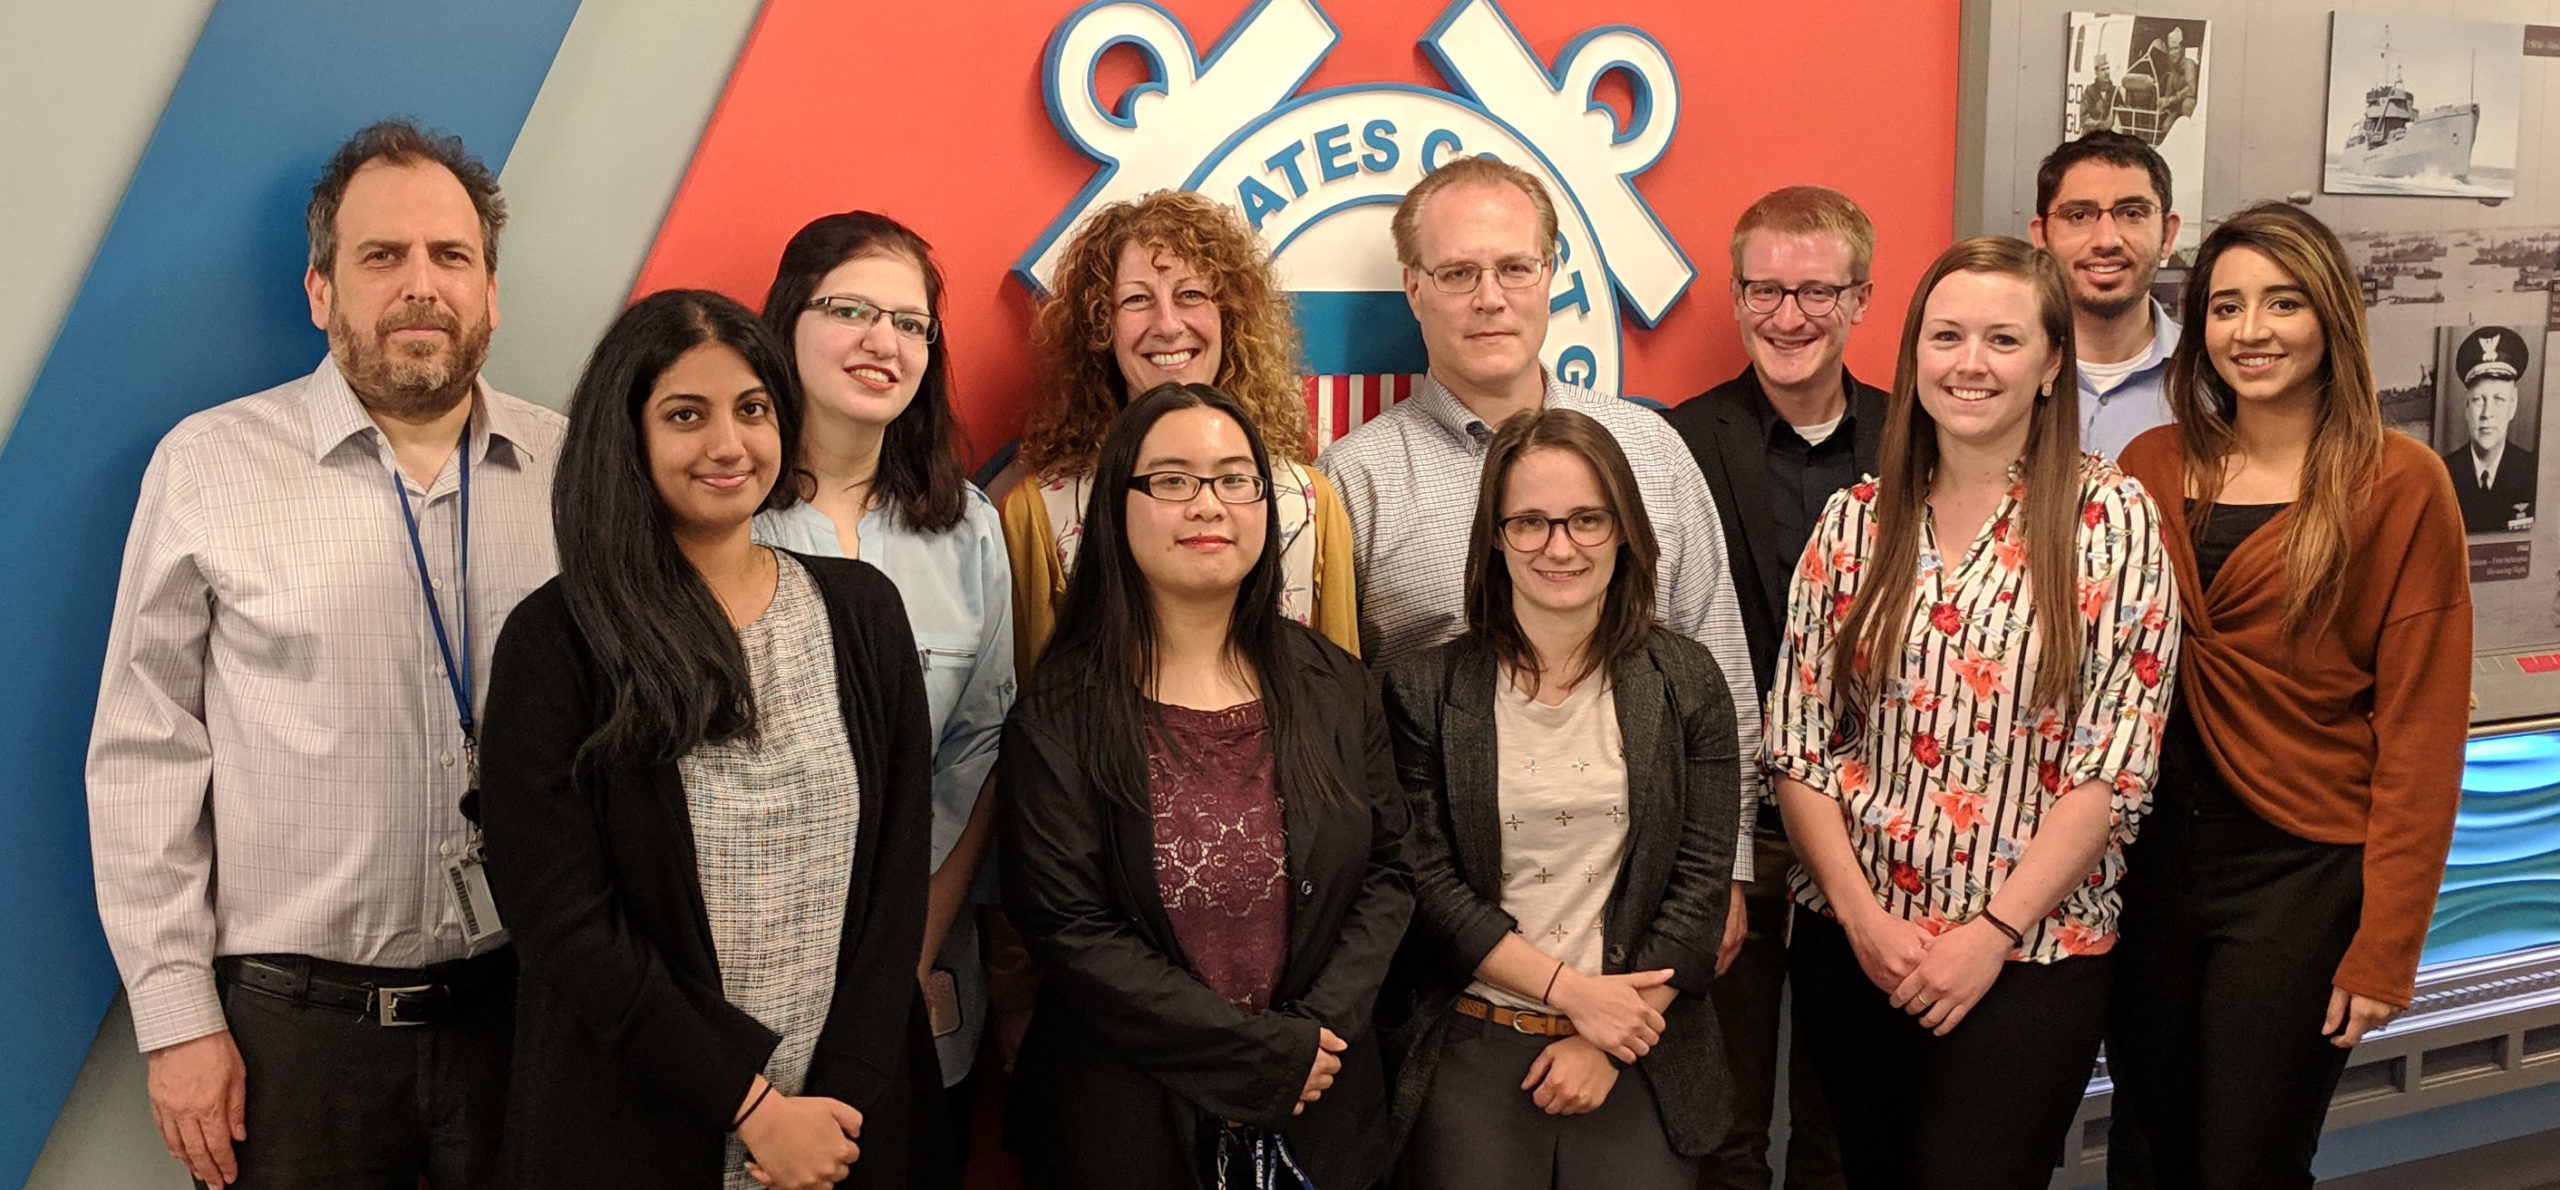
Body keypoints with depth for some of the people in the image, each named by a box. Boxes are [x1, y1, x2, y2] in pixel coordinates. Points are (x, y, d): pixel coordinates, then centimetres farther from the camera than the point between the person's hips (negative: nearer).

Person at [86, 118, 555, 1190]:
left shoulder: (568, 468, 2)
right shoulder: (209, 466, -3)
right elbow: (143, 754, -1)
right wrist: (177, 1017, -4)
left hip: (522, 1006, 2)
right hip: (293, 1022, -1)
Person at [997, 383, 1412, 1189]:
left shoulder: (1333, 687, 2)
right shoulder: (1059, 719, -10)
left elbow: (1387, 871, 3)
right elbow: (1067, 928, -15)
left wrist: (1321, 1027, -12)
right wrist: (1265, 1054, -17)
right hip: (1126, 1122, -3)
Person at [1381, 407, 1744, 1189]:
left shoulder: (1687, 683, 3)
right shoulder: (1425, 692, -1)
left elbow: (1701, 879, -1)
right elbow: (1427, 881, -5)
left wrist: (1608, 1044, -8)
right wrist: (1570, 990, -12)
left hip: (1642, 1053, 1)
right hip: (1474, 1046, -1)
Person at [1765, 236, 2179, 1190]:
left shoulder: (2112, 519, -5)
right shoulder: (1854, 520, 3)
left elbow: (2114, 766, -9)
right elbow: (1796, 743, 2)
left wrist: (1995, 932, -13)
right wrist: (1860, 914, -8)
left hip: (2029, 953, -3)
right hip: (1848, 941, 3)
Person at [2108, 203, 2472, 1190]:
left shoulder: (2399, 485, -8)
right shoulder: (2151, 466, 4)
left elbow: (2421, 730, -9)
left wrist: (2386, 946, -12)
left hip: (2300, 875, -4)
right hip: (2153, 859, 4)